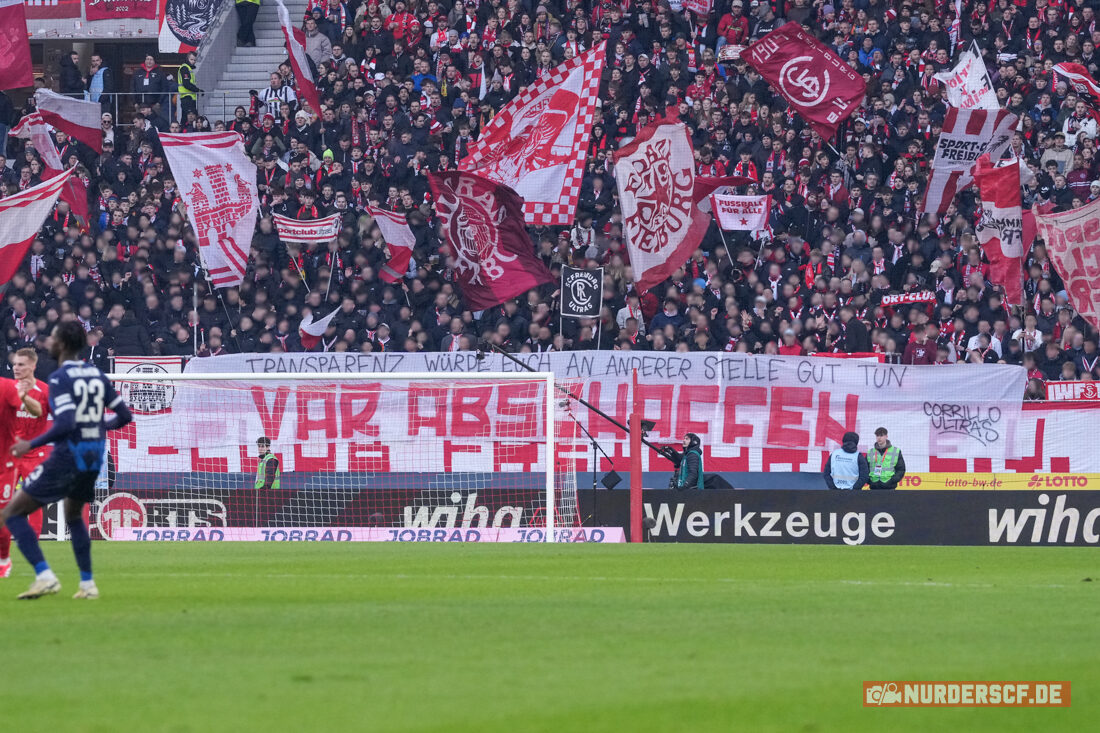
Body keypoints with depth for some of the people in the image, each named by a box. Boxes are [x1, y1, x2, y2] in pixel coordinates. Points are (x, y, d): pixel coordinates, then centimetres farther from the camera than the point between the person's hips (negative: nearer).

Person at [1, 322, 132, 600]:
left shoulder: (60, 378, -14)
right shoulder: (97, 375, 8)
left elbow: (65, 424, -24)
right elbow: (124, 416, 11)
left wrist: (31, 445, -15)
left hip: (66, 459, -8)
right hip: (94, 458, 8)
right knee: (74, 517, 30)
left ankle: (44, 576, -13)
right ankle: (87, 584, 25)